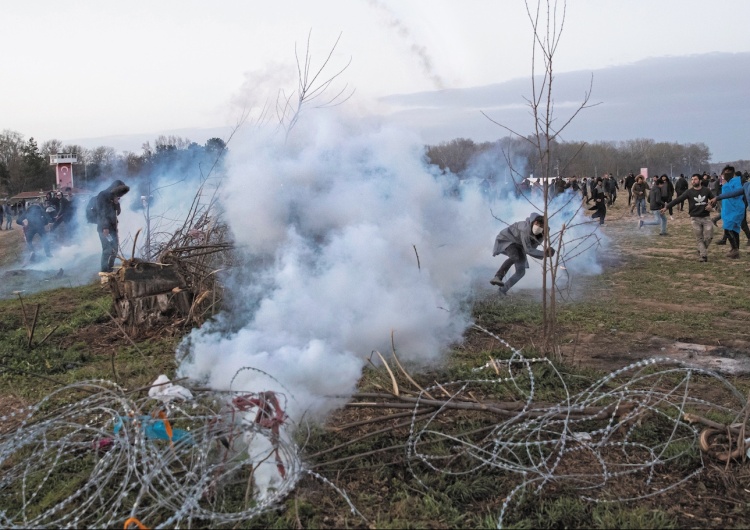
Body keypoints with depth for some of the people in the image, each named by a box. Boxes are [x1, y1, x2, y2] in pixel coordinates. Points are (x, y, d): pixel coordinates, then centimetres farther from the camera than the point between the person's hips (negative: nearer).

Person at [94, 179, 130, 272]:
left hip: (112, 227, 8)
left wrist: (116, 204, -2)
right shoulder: (102, 196, -9)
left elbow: (117, 213, 19)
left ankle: (110, 269, 19)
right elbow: (101, 212, -16)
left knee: (114, 248, 9)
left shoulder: (114, 198, 15)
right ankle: (105, 270, -9)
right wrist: (105, 226, -24)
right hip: (104, 227, -8)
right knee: (107, 249, -13)